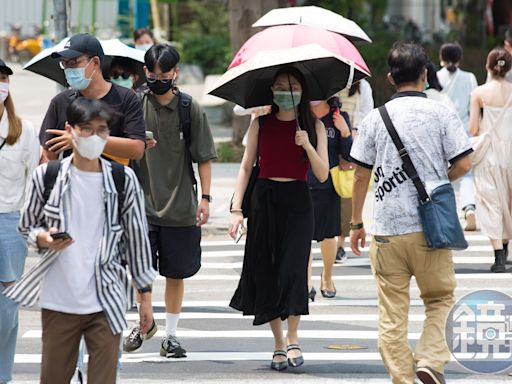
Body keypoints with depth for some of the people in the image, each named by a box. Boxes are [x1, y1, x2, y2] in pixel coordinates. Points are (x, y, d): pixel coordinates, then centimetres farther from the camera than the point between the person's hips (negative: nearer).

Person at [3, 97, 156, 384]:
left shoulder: (123, 179, 0)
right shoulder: (47, 176, 0)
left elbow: (138, 238, 7)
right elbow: (27, 226, 11)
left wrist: (146, 295, 8)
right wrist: (42, 239, -12)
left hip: (106, 303, -1)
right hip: (57, 303, 1)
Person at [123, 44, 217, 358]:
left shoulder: (191, 109, -1)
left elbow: (204, 157, 3)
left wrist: (205, 197, -2)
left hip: (180, 206, 0)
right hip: (142, 202, 0)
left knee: (176, 273, 6)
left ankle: (171, 334, 16)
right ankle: (143, 325, 17)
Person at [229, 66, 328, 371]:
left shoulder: (314, 126, 3)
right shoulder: (261, 124, 5)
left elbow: (323, 175, -2)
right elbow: (246, 167, 6)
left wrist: (307, 145, -18)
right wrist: (236, 209, -2)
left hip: (297, 201, -2)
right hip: (265, 199, 2)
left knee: (293, 267, -14)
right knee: (266, 270, 2)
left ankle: (293, 340, -3)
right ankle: (279, 343, 12)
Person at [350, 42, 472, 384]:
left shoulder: (376, 118, 2)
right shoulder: (441, 114, -2)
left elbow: (361, 175, 4)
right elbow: (463, 164, -6)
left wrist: (357, 223, 14)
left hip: (387, 228, 1)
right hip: (430, 226, -1)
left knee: (392, 311, 6)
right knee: (440, 298, 14)